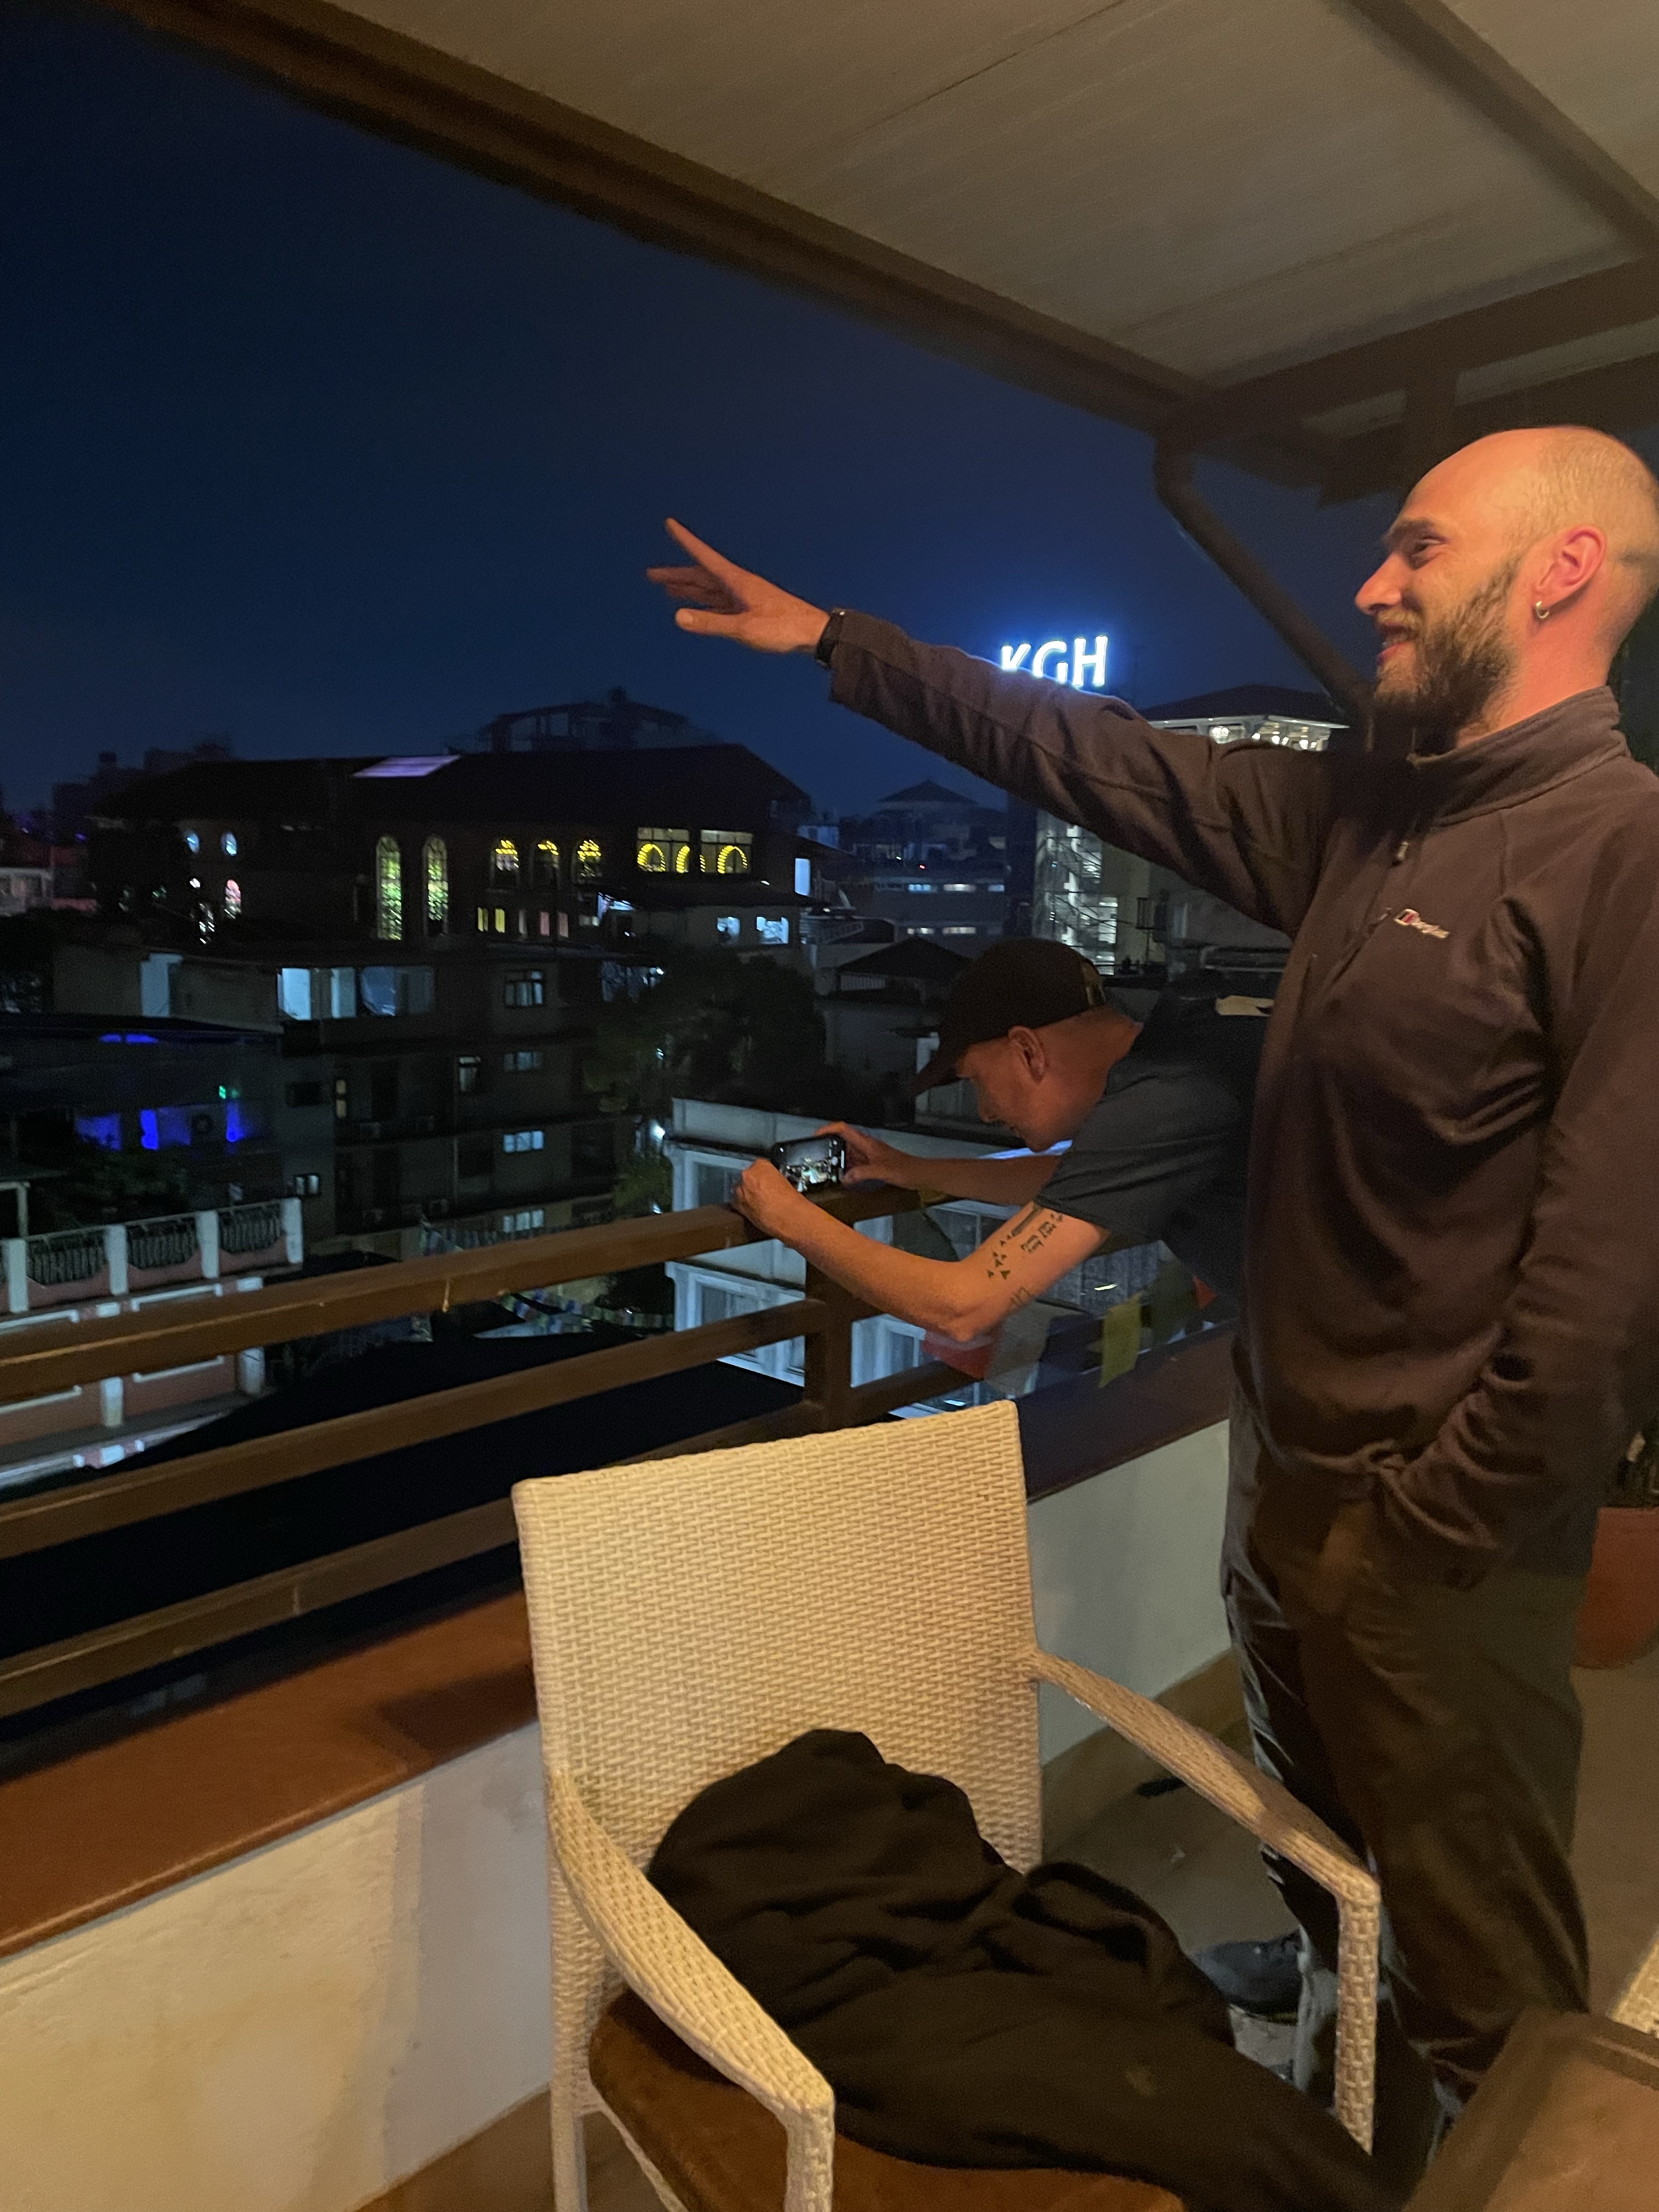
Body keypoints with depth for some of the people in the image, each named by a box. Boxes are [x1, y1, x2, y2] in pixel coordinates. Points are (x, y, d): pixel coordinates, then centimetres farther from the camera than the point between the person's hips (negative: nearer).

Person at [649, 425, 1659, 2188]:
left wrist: (1437, 1525, -16)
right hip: (1288, 1466, 8)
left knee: (1477, 1962, 11)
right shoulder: (1362, 818, 5)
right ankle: (1342, 2151, 50)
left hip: (1433, 1530, -8)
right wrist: (835, 643, 14)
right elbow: (1096, 756, 10)